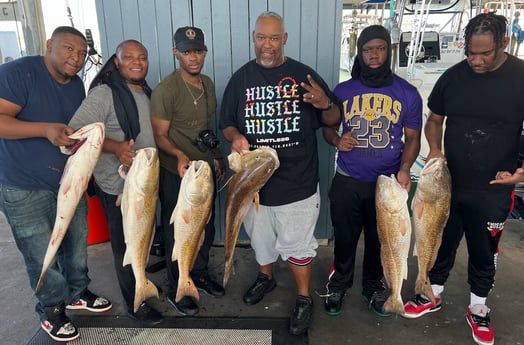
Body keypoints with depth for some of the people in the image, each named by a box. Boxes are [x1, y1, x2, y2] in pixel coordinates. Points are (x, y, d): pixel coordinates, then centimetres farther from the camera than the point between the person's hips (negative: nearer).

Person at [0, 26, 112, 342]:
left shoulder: (77, 85, 7)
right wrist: (46, 129, -33)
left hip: (69, 182, 7)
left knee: (76, 244, 17)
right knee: (42, 256, 5)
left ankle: (77, 293, 40)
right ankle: (52, 311, 28)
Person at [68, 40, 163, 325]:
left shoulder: (145, 92, 9)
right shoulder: (104, 93, -17)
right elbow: (75, 133, -24)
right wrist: (115, 146, -36)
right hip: (118, 186, -8)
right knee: (125, 247, 7)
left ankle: (139, 284, 45)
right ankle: (134, 303, 25)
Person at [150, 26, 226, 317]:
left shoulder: (208, 84, 6)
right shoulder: (165, 90, -17)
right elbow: (160, 135, -18)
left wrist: (217, 156, 14)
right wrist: (179, 155, -35)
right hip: (176, 173, -7)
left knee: (206, 228, 19)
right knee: (177, 234, 8)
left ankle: (200, 274, 41)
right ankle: (175, 290, 27)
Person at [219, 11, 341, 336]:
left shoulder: (304, 75, -5)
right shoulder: (241, 78, 2)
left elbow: (334, 120, -1)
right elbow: (227, 123, 8)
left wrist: (325, 105, -23)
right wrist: (235, 136, -15)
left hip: (298, 182, -3)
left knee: (298, 244, 9)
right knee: (260, 238, 23)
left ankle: (304, 299, 31)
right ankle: (266, 277, 50)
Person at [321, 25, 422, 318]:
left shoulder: (408, 93, -3)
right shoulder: (343, 90, -1)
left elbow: (412, 138, 1)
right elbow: (327, 127, 8)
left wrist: (404, 168, -16)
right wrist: (336, 139, -16)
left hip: (387, 182, 0)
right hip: (347, 181, 1)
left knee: (379, 239, 17)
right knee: (345, 238, 15)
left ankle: (374, 286, 41)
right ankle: (339, 284, 39)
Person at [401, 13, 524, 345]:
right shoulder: (452, 77, -3)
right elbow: (434, 120, 9)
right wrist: (435, 150, -10)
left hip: (492, 191, -2)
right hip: (448, 183, 2)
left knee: (484, 253, 16)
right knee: (442, 242, 18)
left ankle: (478, 311, 38)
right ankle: (434, 296, 40)